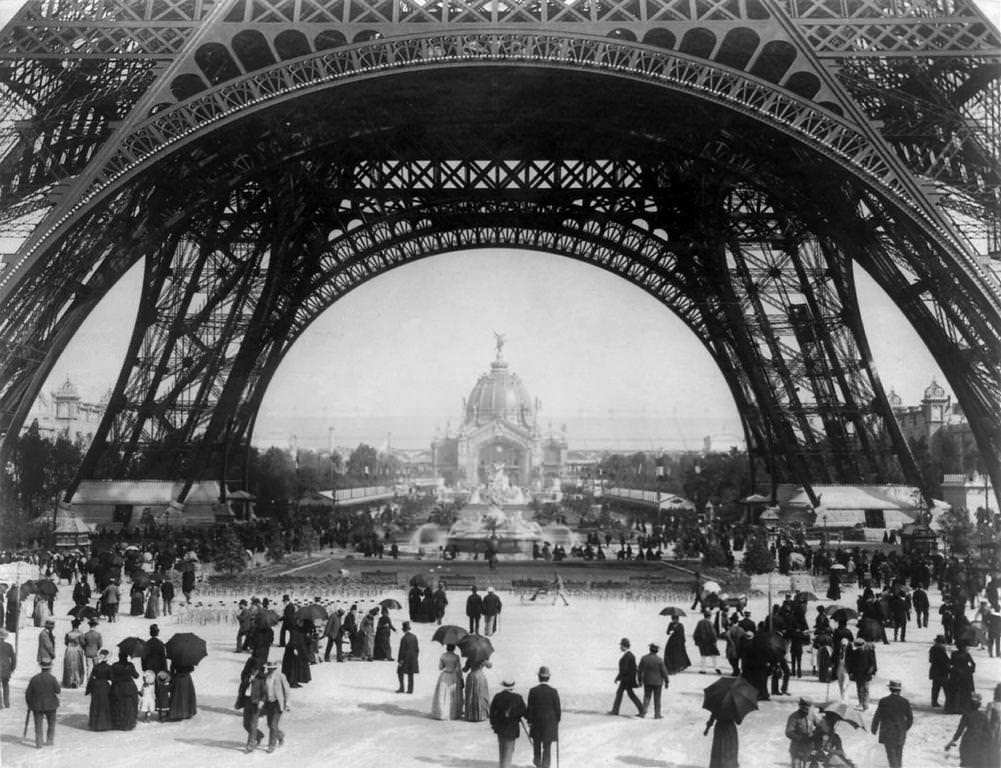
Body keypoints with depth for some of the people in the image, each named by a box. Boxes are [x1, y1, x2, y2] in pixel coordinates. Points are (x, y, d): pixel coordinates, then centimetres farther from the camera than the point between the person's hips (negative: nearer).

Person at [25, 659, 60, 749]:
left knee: (38, 725, 8)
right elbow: (58, 691, -10)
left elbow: (28, 694, -2)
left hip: (37, 706, 1)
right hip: (50, 705, -1)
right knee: (51, 723, 17)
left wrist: (29, 705, 11)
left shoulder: (34, 679, -6)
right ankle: (49, 740, 18)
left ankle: (39, 743, 3)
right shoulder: (52, 679, -14)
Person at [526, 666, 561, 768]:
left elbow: (530, 709, -9)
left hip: (536, 722, 1)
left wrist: (529, 721, 4)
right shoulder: (553, 691, -13)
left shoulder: (533, 691, -13)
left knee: (536, 743, 24)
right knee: (547, 747, 7)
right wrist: (557, 720, 8)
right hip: (550, 723, -1)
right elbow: (557, 709, -8)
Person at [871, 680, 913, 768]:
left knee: (892, 757, -2)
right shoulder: (905, 702, -5)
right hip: (901, 734, 3)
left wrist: (874, 729, 11)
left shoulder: (883, 701, -13)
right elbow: (910, 719, 3)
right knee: (898, 756, 20)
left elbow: (877, 717, -7)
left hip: (888, 734, -3)